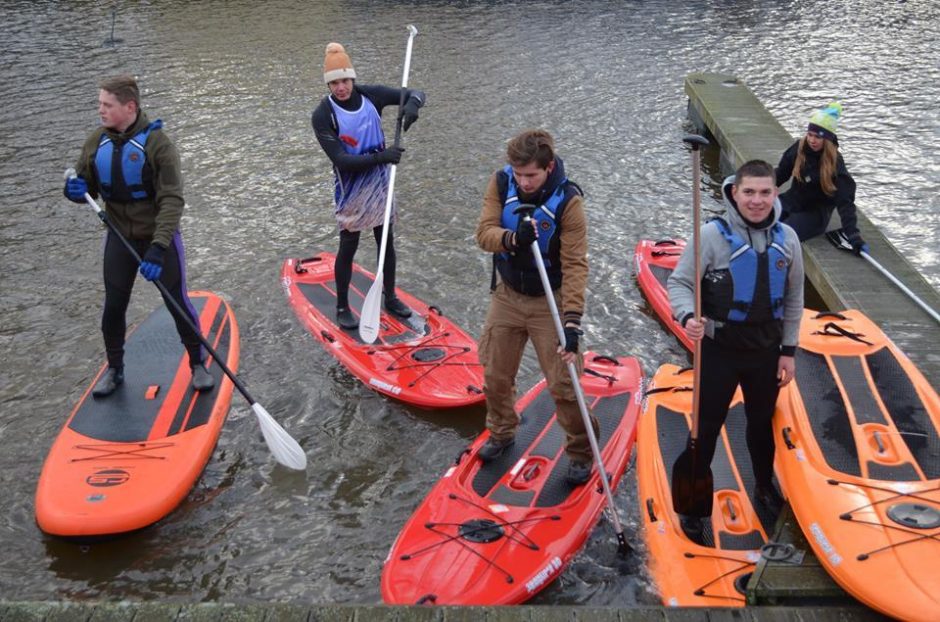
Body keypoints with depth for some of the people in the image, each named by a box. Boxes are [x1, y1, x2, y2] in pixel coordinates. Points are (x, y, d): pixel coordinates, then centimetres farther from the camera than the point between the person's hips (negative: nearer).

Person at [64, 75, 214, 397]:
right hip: (119, 237, 4)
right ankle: (114, 369, 29)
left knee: (178, 303, 2)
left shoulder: (156, 143, -19)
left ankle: (198, 365, 22)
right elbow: (85, 187, 7)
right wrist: (76, 190, -19)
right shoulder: (97, 142, -3)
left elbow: (171, 201, -24)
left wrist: (158, 247, -33)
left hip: (159, 237, -4)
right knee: (113, 307, 8)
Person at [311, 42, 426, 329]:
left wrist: (411, 104, -27)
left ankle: (390, 298, 32)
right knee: (348, 247, 3)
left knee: (387, 243, 15)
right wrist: (380, 157, -35)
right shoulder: (323, 115, -19)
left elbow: (415, 94, -2)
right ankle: (342, 307, 19)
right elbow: (340, 159, -25)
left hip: (380, 182, 5)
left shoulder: (370, 95, -8)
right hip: (351, 188, -4)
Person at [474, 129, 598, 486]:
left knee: (563, 385, -4)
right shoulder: (501, 183, -10)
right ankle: (502, 433, 42)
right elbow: (484, 233, -15)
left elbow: (575, 265, -25)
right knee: (496, 376, 15)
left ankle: (580, 453, 18)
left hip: (550, 302, -4)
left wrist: (572, 321, -33)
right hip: (507, 296, 4)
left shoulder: (567, 201, -21)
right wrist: (512, 239, -37)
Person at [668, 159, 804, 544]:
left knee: (762, 422, 23)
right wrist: (688, 317, -32)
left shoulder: (786, 239, -2)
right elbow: (678, 282, -13)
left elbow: (793, 300, 7)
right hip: (719, 350, -4)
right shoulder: (713, 234, -16)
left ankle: (765, 486, 47)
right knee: (707, 427, 7)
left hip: (766, 351, 4)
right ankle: (692, 503, 24)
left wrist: (788, 350, 7)